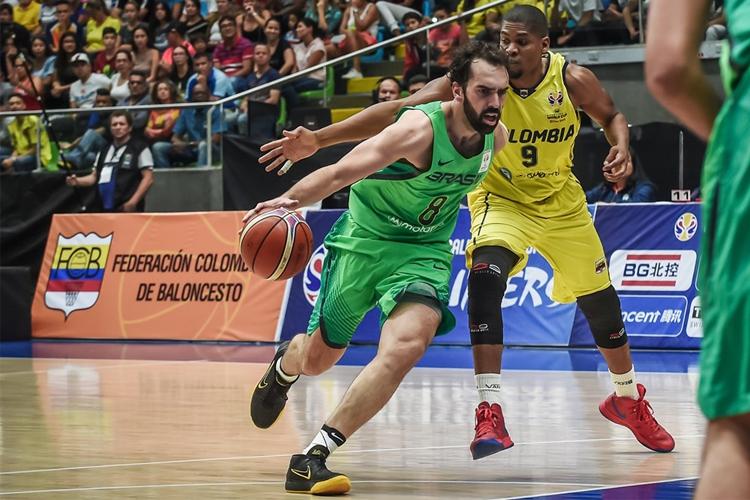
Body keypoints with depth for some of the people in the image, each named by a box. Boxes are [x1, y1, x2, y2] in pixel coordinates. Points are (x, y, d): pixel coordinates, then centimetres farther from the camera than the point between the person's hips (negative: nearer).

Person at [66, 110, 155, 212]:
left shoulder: (139, 148, -1)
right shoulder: (104, 151, 18)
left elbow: (148, 178, -6)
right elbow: (95, 176, 23)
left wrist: (133, 202, -15)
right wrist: (77, 181, 3)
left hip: (127, 208, -7)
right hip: (106, 209, 7)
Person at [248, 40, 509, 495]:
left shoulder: (497, 136, -8)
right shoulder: (420, 129, -28)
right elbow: (341, 172, -36)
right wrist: (291, 199, -50)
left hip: (425, 251, 3)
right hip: (366, 237, -3)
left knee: (406, 346, -26)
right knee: (318, 358, 11)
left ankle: (313, 458, -22)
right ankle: (283, 365, 54)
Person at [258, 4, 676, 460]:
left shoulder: (573, 80, -22)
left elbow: (611, 116, 1)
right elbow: (397, 112, -33)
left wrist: (622, 147, -22)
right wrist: (320, 139, -42)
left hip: (562, 203, 2)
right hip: (503, 198, -2)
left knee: (600, 299, 13)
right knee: (485, 278, -30)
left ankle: (627, 398, 41)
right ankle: (490, 412, -30)